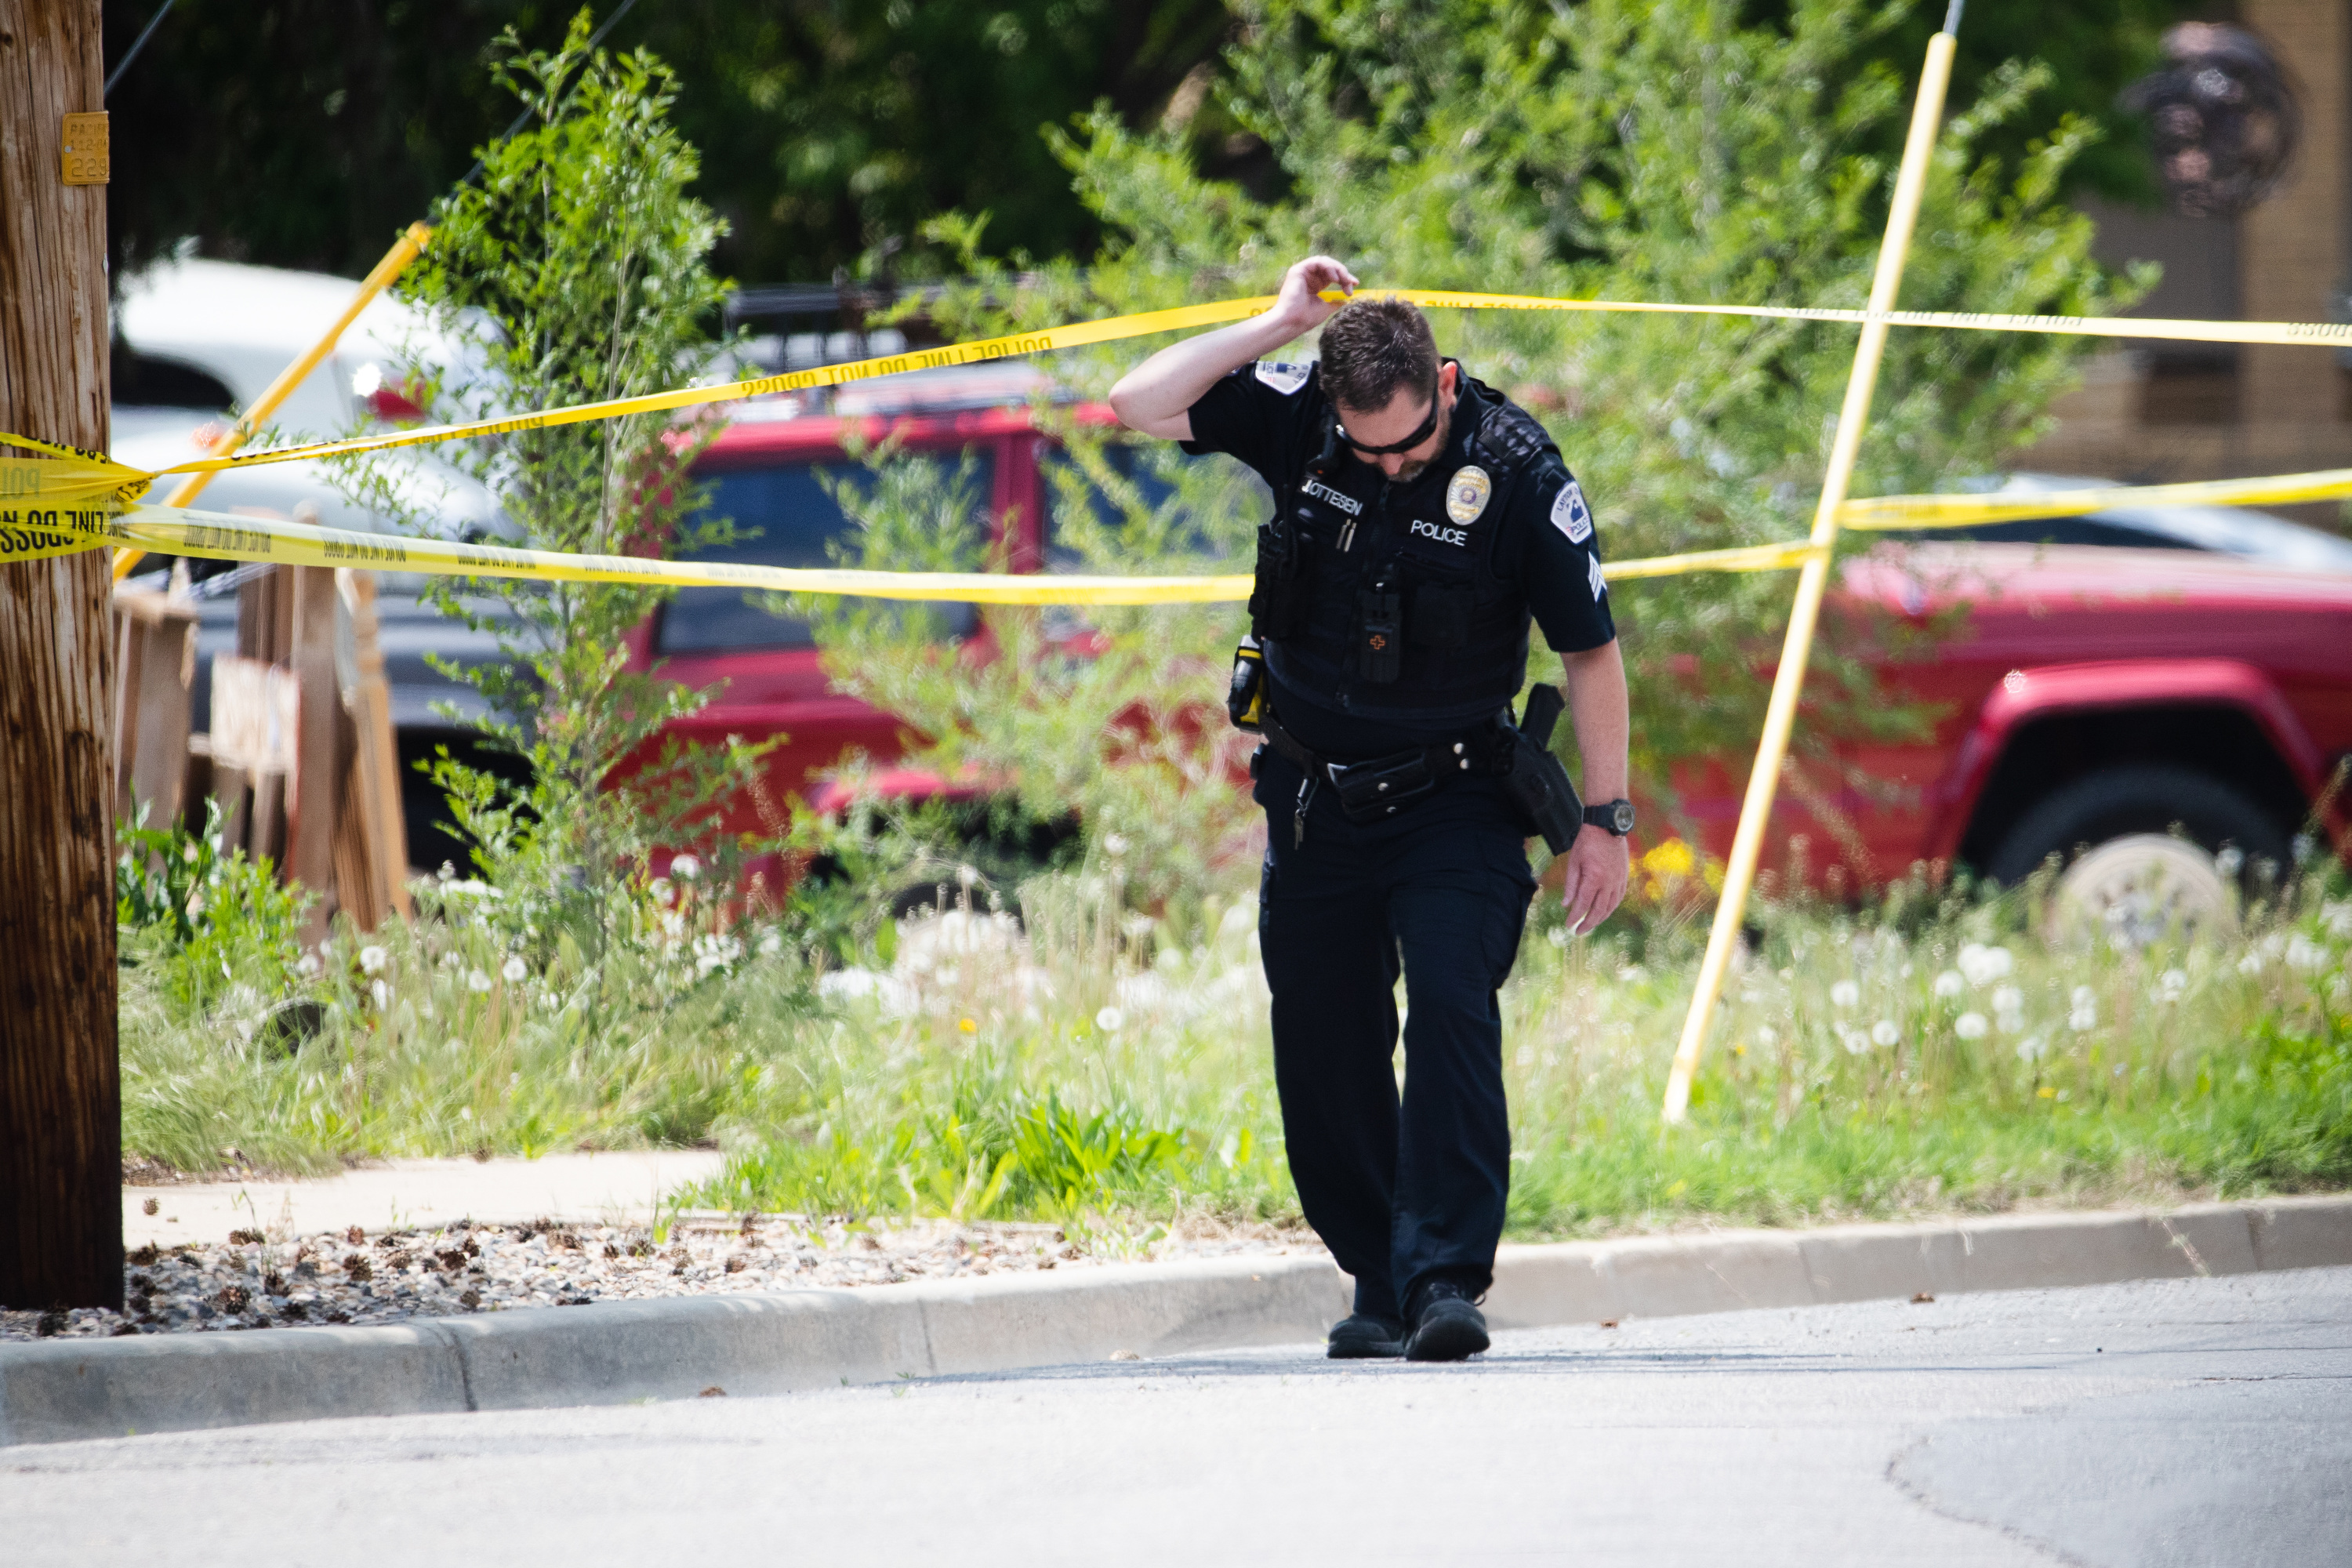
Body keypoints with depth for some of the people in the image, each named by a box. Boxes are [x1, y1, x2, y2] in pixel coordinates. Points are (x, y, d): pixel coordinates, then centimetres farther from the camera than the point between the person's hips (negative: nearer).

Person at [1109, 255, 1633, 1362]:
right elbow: (1141, 405, -12)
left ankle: (1447, 1277, -22)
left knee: (1449, 1010, -20)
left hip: (1452, 803, -4)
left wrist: (1604, 820, -7)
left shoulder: (1518, 473, -17)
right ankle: (1381, 1282, 17)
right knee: (1323, 1049, 5)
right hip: (1315, 801, 4)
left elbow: (1590, 650, -8)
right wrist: (1280, 324, -19)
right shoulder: (1296, 419, -8)